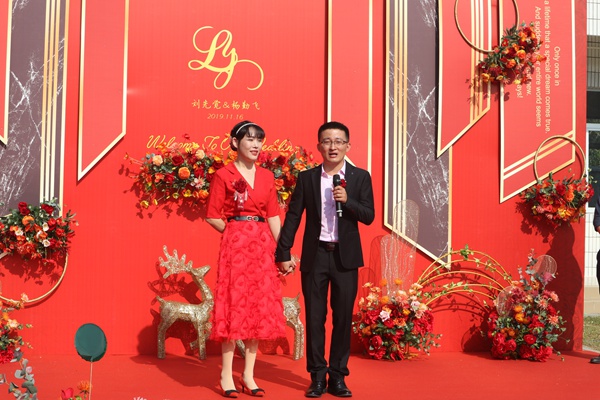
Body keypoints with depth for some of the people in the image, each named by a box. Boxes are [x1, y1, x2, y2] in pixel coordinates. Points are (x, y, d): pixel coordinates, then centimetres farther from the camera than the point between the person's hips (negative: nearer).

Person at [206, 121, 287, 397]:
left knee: (260, 307, 5)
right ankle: (227, 376, 4)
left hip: (262, 246, 5)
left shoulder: (267, 176, 11)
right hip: (234, 245, -5)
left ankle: (248, 375, 13)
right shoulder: (224, 175, -2)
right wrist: (236, 231, 0)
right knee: (234, 304, -3)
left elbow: (274, 216, 9)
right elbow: (213, 216, -2)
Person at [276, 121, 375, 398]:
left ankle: (337, 377, 15)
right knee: (314, 318, 4)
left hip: (345, 257, 0)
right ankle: (318, 377, 14)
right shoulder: (306, 178, 5)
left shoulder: (360, 177, 3)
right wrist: (283, 253, -1)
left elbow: (369, 216, -2)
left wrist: (347, 200, -19)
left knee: (343, 318, 4)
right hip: (314, 255, 1)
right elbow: (293, 216, 4)